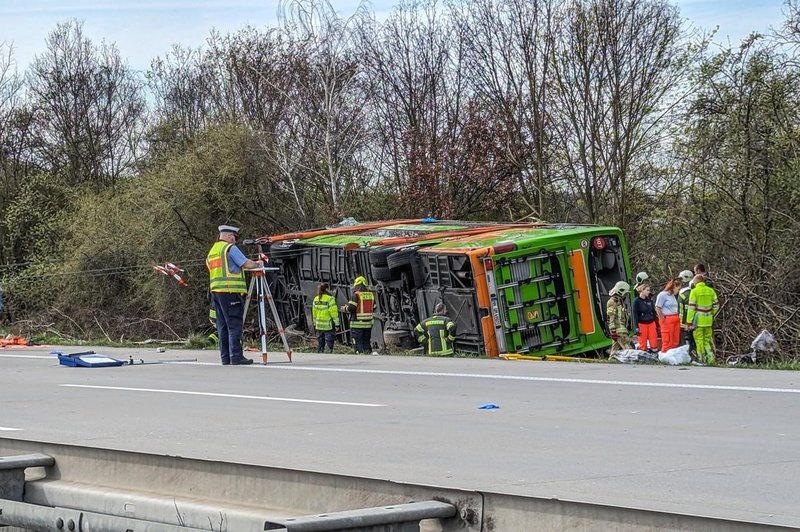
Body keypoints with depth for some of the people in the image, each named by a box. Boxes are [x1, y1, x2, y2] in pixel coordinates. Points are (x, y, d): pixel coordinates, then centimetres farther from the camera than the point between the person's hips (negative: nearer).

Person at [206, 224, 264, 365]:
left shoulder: (211, 252, 21)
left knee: (222, 326, 8)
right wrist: (258, 264, 7)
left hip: (215, 291, 8)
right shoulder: (230, 248, -5)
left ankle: (225, 357, 7)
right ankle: (236, 356, -13)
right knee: (234, 325, -9)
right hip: (231, 291, -8)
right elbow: (247, 264, -11)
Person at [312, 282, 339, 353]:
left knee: (320, 343, 12)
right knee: (329, 342, -2)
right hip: (328, 325, -6)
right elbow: (334, 313, -13)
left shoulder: (316, 299, 6)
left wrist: (315, 324, 19)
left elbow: (314, 312, 11)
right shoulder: (330, 299, -13)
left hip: (319, 325, 6)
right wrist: (336, 323, -7)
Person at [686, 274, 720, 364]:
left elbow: (691, 307, -10)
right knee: (707, 339, 14)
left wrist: (689, 322, -8)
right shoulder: (710, 291, 7)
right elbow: (716, 305, 10)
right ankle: (711, 357, 1)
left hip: (698, 320, -5)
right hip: (708, 320, 5)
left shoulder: (694, 291, -7)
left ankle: (702, 359, 1)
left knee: (699, 340, 1)